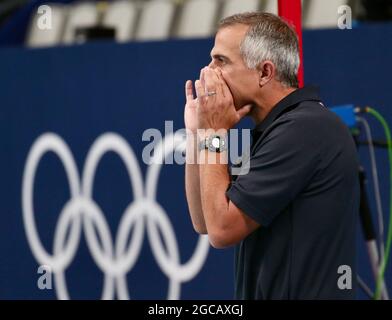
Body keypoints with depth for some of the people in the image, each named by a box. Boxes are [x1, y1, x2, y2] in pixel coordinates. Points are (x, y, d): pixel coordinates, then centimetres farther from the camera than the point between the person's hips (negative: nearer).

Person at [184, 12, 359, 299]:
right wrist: (197, 134, 8)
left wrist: (213, 135, -8)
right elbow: (205, 222, 14)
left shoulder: (303, 129, -17)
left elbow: (222, 228, -17)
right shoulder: (277, 128, 14)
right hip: (267, 292, 9)